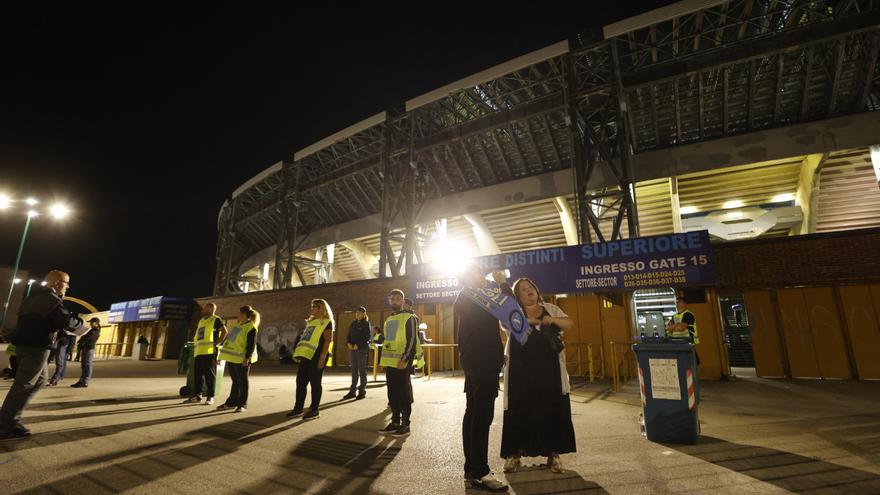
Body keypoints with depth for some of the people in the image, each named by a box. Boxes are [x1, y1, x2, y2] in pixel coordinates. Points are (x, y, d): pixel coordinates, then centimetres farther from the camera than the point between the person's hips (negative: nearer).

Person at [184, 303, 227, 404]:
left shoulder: (216, 319, -2)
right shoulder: (201, 321, 24)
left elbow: (224, 331, -13)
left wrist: (217, 342, -15)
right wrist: (195, 343, 15)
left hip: (209, 352, -8)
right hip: (199, 352, 8)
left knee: (210, 375, -4)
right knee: (197, 374, 10)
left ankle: (210, 397, 1)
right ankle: (196, 395, 18)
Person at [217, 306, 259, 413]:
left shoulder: (251, 327, -13)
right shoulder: (237, 325, 16)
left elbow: (251, 345, -18)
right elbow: (229, 338, 22)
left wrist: (247, 358, -26)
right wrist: (221, 355, 23)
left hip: (241, 360, -8)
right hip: (231, 358, 8)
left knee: (242, 382, 1)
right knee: (235, 381, 16)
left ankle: (242, 404, 10)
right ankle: (231, 402, 25)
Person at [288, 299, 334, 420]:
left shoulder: (326, 322, -5)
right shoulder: (310, 322, 22)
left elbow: (327, 341, -13)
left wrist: (322, 357, -19)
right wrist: (298, 353, 16)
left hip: (316, 357, -8)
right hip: (306, 356, 8)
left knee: (315, 382, -2)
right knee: (300, 382, 9)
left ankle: (314, 410, 7)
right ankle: (298, 408, 20)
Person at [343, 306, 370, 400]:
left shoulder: (366, 323, -4)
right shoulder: (353, 323, 14)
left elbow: (367, 337, -11)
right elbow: (349, 335, 14)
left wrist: (358, 345, -16)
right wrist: (349, 343, -4)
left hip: (363, 349, -6)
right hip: (353, 349, 6)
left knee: (362, 370, 0)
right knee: (354, 370, 9)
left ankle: (362, 391, 7)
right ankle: (352, 391, 15)